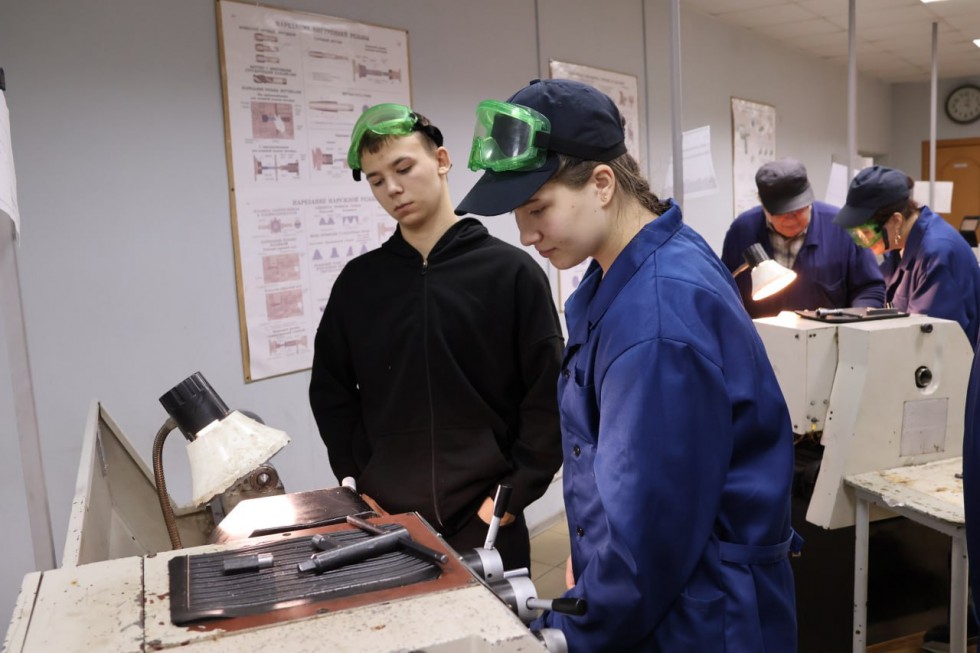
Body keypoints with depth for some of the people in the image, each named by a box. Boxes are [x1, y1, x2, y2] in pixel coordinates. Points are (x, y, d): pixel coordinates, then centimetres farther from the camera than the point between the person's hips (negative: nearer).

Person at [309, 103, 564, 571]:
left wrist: (514, 493, -9)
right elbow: (331, 392, 10)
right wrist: (359, 484, 2)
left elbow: (549, 396, -5)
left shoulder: (510, 272, -6)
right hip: (387, 520, 3)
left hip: (486, 522, -2)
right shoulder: (358, 282, 3)